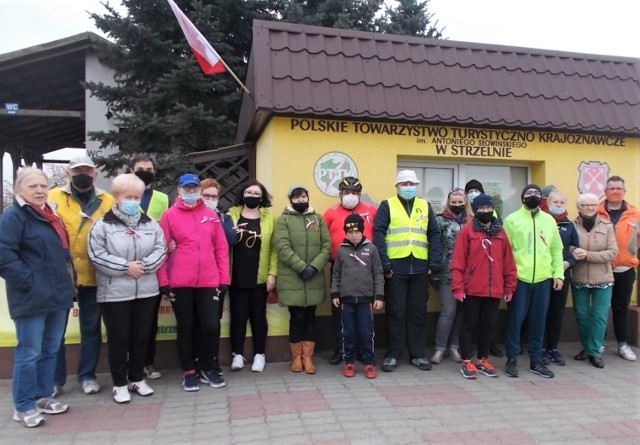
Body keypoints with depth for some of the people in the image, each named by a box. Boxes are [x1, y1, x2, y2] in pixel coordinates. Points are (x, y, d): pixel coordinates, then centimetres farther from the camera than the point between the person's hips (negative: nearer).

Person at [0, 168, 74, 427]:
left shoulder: (49, 215, 16)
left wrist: (67, 283, 15)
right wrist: (28, 282, -19)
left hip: (57, 296, 8)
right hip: (32, 298, -8)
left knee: (50, 350, 16)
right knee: (29, 353, 1)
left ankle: (43, 396, 29)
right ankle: (23, 406, 15)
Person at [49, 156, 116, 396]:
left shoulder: (108, 201, 6)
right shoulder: (54, 197, 2)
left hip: (93, 275, 1)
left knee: (91, 328, 11)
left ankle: (87, 375, 25)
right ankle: (55, 378, 23)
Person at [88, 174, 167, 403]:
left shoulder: (150, 224, 7)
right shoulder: (102, 225, -4)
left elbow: (160, 250, 0)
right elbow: (96, 255, -11)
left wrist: (144, 266, -15)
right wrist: (125, 267, -17)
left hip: (146, 291, 3)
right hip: (114, 292, -3)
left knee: (141, 336, 12)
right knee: (118, 338, 5)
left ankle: (137, 378, 27)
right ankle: (120, 384, 19)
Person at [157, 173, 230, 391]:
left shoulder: (211, 215, 8)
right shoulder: (169, 215, 2)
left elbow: (221, 248, 8)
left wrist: (224, 278, 4)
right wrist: (163, 281, -4)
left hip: (209, 281, 2)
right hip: (180, 283, -1)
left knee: (211, 326, 1)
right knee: (185, 327, 9)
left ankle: (207, 368, 22)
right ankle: (189, 372, 24)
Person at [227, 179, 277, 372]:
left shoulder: (269, 218, 3)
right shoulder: (231, 216, 6)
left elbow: (274, 248, 0)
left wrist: (272, 273, -6)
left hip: (260, 276, 0)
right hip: (237, 275, 1)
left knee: (258, 315, 7)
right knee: (238, 314, 6)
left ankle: (259, 354, 17)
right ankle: (237, 354, 15)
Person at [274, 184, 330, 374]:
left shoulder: (318, 219, 10)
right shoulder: (283, 220, 0)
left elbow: (326, 246, 3)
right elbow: (283, 248, -11)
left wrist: (314, 267, -12)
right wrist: (302, 267, -18)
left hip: (314, 279, 3)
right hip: (292, 279, -3)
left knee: (310, 317, 8)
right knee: (297, 317, 2)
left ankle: (307, 357, 19)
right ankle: (296, 357, 19)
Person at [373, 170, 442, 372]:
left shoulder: (425, 206, 14)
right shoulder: (387, 205, 4)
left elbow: (434, 234, 9)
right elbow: (378, 233, -5)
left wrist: (435, 263, -1)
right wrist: (384, 263, -14)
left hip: (420, 268, 3)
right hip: (395, 268, -3)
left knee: (418, 312, 9)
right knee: (395, 312, 3)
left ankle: (418, 354, 20)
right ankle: (392, 355, 14)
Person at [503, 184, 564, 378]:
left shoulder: (550, 221, 11)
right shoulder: (512, 220, -1)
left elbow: (556, 250, 12)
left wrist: (558, 274, 3)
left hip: (543, 279, 4)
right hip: (518, 279, -3)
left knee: (538, 321, 11)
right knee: (515, 320, 2)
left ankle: (536, 360, 23)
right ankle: (512, 360, 13)